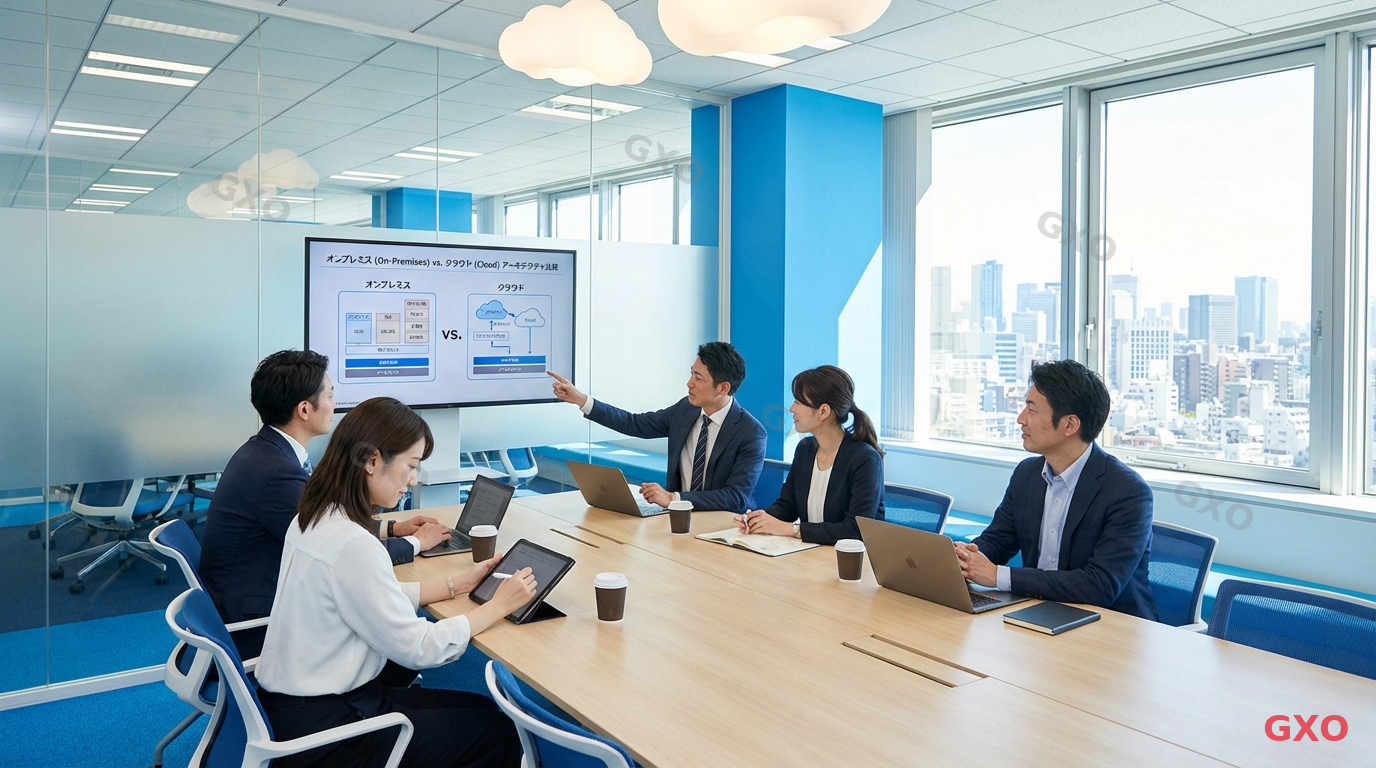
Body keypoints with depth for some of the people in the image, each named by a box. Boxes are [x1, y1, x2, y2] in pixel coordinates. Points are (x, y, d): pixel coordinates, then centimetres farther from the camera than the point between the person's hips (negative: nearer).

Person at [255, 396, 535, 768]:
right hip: (319, 731, -9)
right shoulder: (351, 544, -28)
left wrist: (457, 583, 9)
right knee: (494, 729, 3)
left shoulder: (316, 517, 1)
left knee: (479, 708, 16)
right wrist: (498, 605, -10)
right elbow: (416, 648, -21)